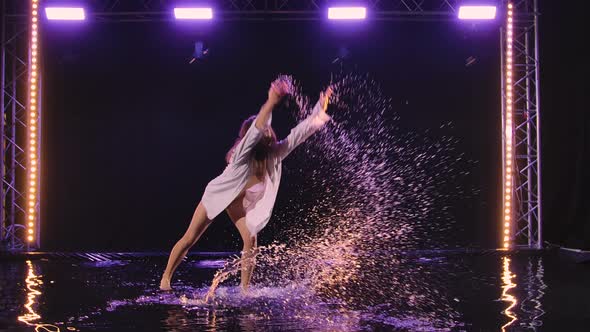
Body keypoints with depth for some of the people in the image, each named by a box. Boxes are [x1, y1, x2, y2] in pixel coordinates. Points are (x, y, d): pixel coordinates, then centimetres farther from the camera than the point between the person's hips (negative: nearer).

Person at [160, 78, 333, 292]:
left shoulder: (274, 154, -18)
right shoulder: (243, 154, -34)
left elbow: (298, 133, -21)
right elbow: (255, 130, -52)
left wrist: (320, 111, -31)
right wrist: (271, 102, -63)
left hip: (242, 203, 5)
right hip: (218, 195, -4)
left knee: (250, 240, -11)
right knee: (189, 239, 2)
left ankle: (244, 287, 2)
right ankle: (166, 277, 17)